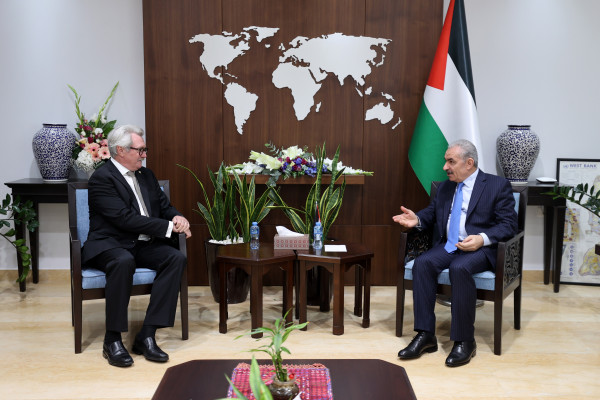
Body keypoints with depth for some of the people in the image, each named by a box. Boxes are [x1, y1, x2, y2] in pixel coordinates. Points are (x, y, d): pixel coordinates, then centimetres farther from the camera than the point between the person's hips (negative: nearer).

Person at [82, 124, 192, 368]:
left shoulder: (146, 175, 16)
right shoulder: (102, 178, -9)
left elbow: (164, 206, 18)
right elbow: (126, 218, -19)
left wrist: (177, 218, -8)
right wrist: (169, 227, -19)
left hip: (144, 245, 7)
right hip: (110, 245, -6)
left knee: (177, 258, -22)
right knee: (124, 261, -39)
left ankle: (147, 335, -22)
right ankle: (112, 340, -25)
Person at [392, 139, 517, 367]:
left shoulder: (498, 186, 1)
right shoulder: (444, 188, 19)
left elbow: (508, 225, -5)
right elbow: (431, 213, 23)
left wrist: (482, 238, -23)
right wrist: (417, 219, -1)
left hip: (480, 248, -5)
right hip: (447, 246, 5)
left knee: (460, 268, -36)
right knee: (422, 264, -26)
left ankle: (464, 341, -24)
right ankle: (425, 335, -22)